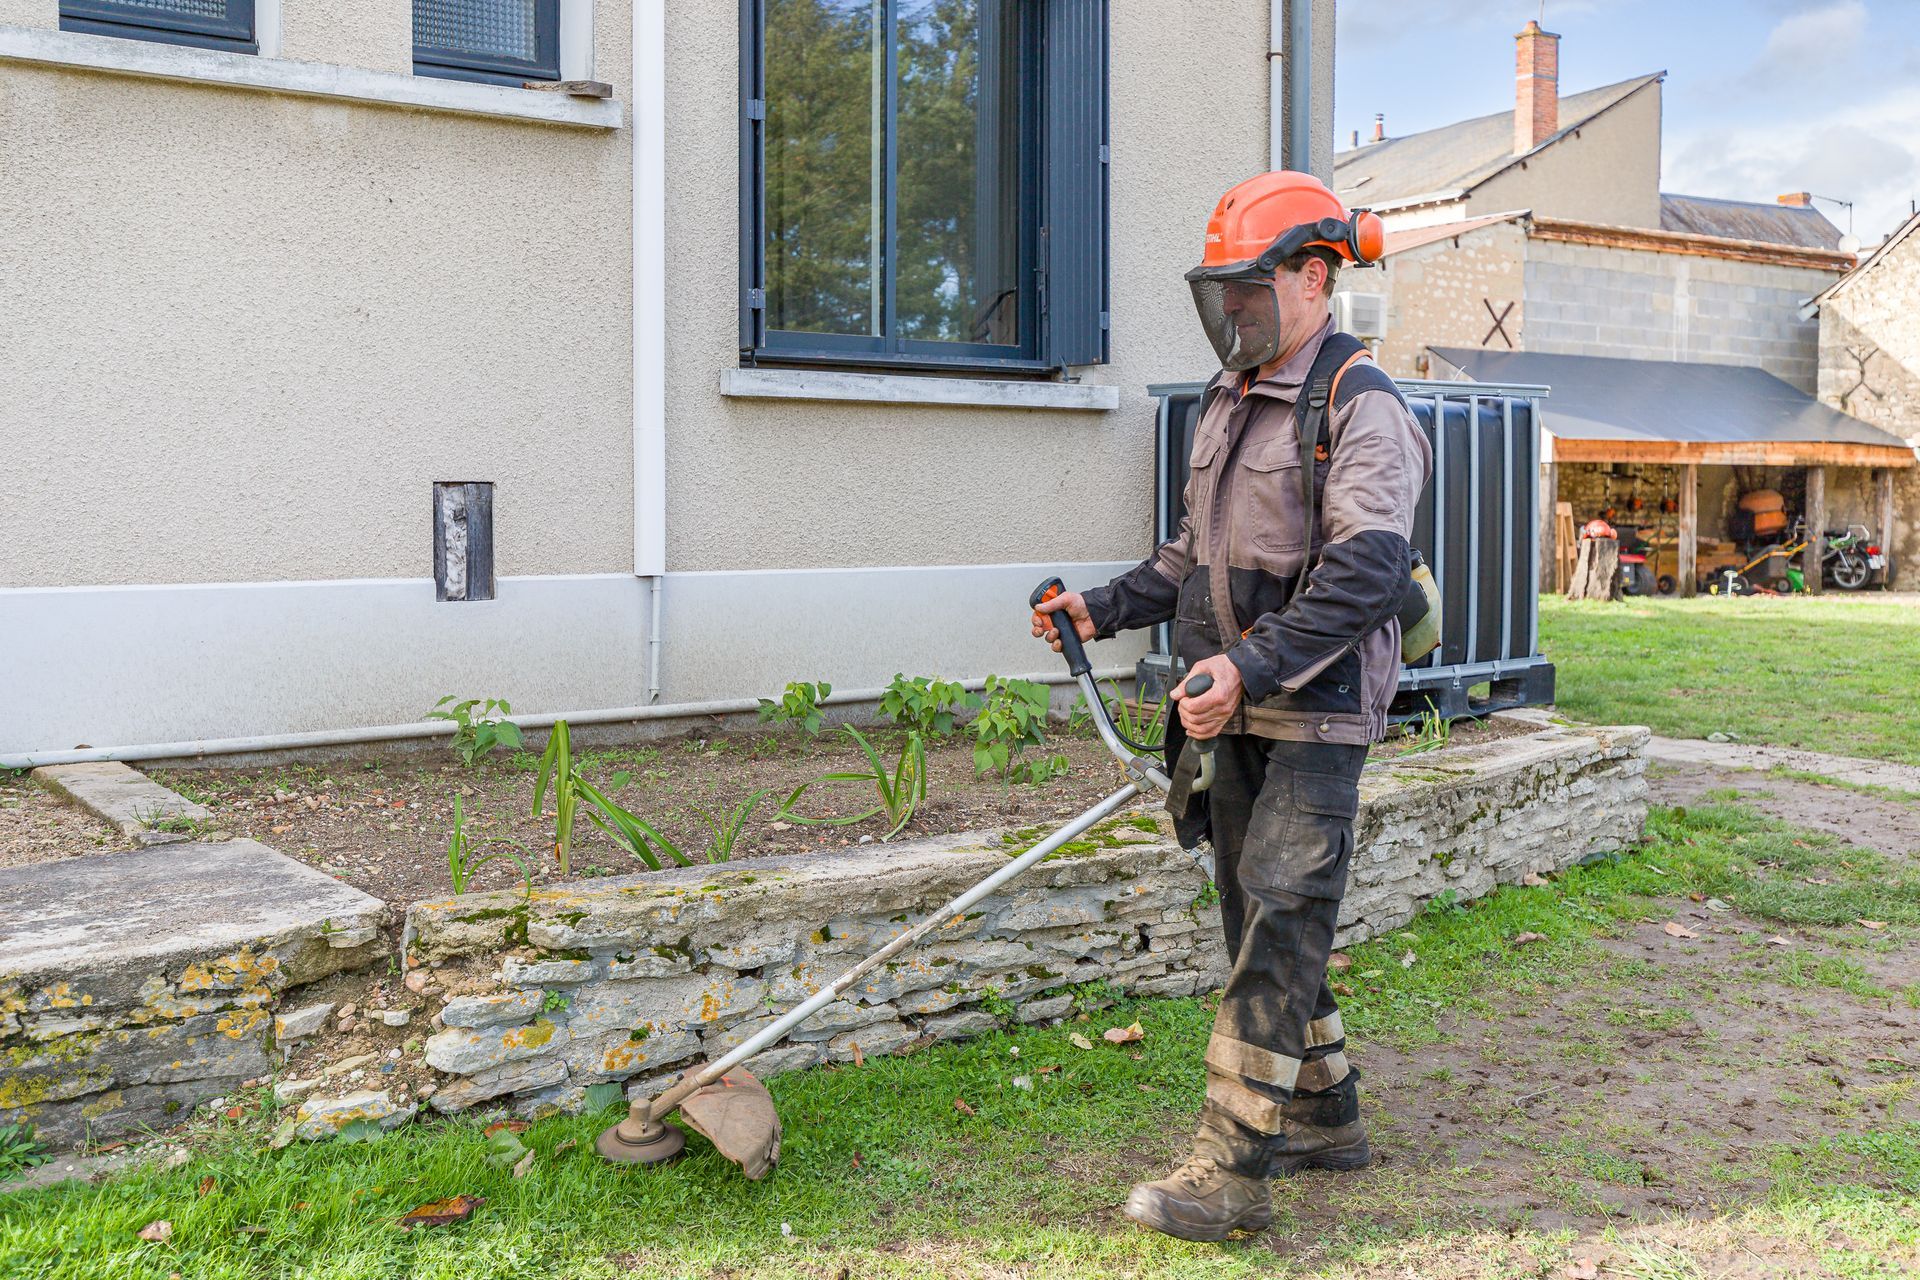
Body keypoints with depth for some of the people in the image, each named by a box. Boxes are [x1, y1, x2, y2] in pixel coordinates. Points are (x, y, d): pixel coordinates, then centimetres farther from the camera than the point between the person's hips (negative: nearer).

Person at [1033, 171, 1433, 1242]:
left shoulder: (1361, 405, -13)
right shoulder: (1231, 401, 14)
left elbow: (1368, 569, -25)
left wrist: (1255, 666, -31)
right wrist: (1107, 609, 12)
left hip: (1320, 715, -9)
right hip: (1245, 712, 9)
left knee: (1277, 926, -9)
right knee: (1262, 917, 14)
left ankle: (1232, 1173, -4)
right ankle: (1326, 1119, 29)